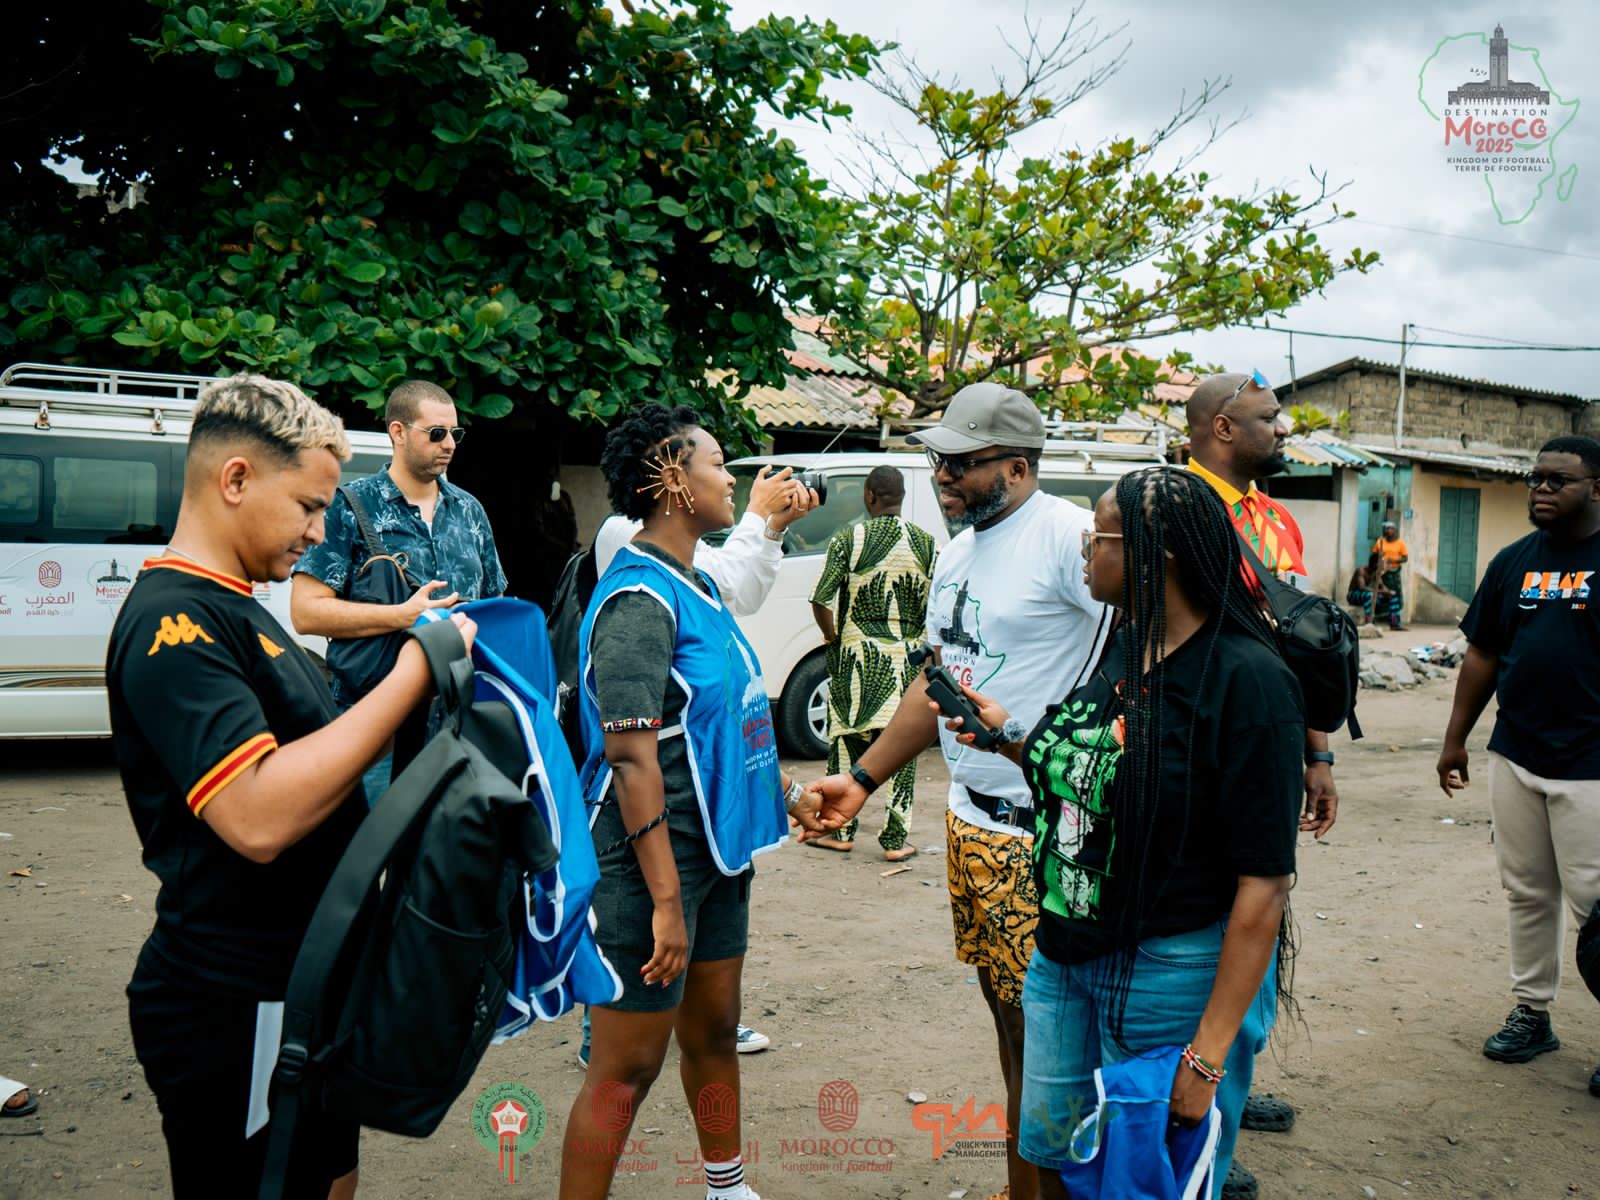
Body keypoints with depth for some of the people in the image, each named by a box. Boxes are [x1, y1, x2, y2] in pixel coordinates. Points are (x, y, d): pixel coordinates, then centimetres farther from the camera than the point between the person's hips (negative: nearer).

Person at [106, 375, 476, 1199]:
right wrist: (413, 674, -26)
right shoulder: (173, 621, -20)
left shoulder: (231, 609, 14)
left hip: (303, 982, 10)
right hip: (234, 1013, -10)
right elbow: (259, 816, -31)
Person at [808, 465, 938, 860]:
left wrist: (831, 635, 7)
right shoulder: (926, 542, 1)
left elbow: (820, 600, -9)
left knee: (846, 743, 9)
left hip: (857, 654, -2)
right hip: (908, 658, 2)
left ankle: (841, 831, 16)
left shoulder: (849, 538, -6)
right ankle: (895, 839, 7)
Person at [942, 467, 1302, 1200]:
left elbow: (1264, 883, -21)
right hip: (1066, 957, 7)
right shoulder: (1121, 650, 4)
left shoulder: (1248, 678, -20)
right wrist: (1009, 739, 2)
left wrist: (1208, 1053, -22)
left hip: (1178, 975, -7)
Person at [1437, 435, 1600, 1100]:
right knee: (1527, 893, 13)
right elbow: (1483, 654, 13)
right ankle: (1532, 1013, 25)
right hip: (1515, 757, 5)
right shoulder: (1513, 562, 10)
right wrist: (1455, 738, 13)